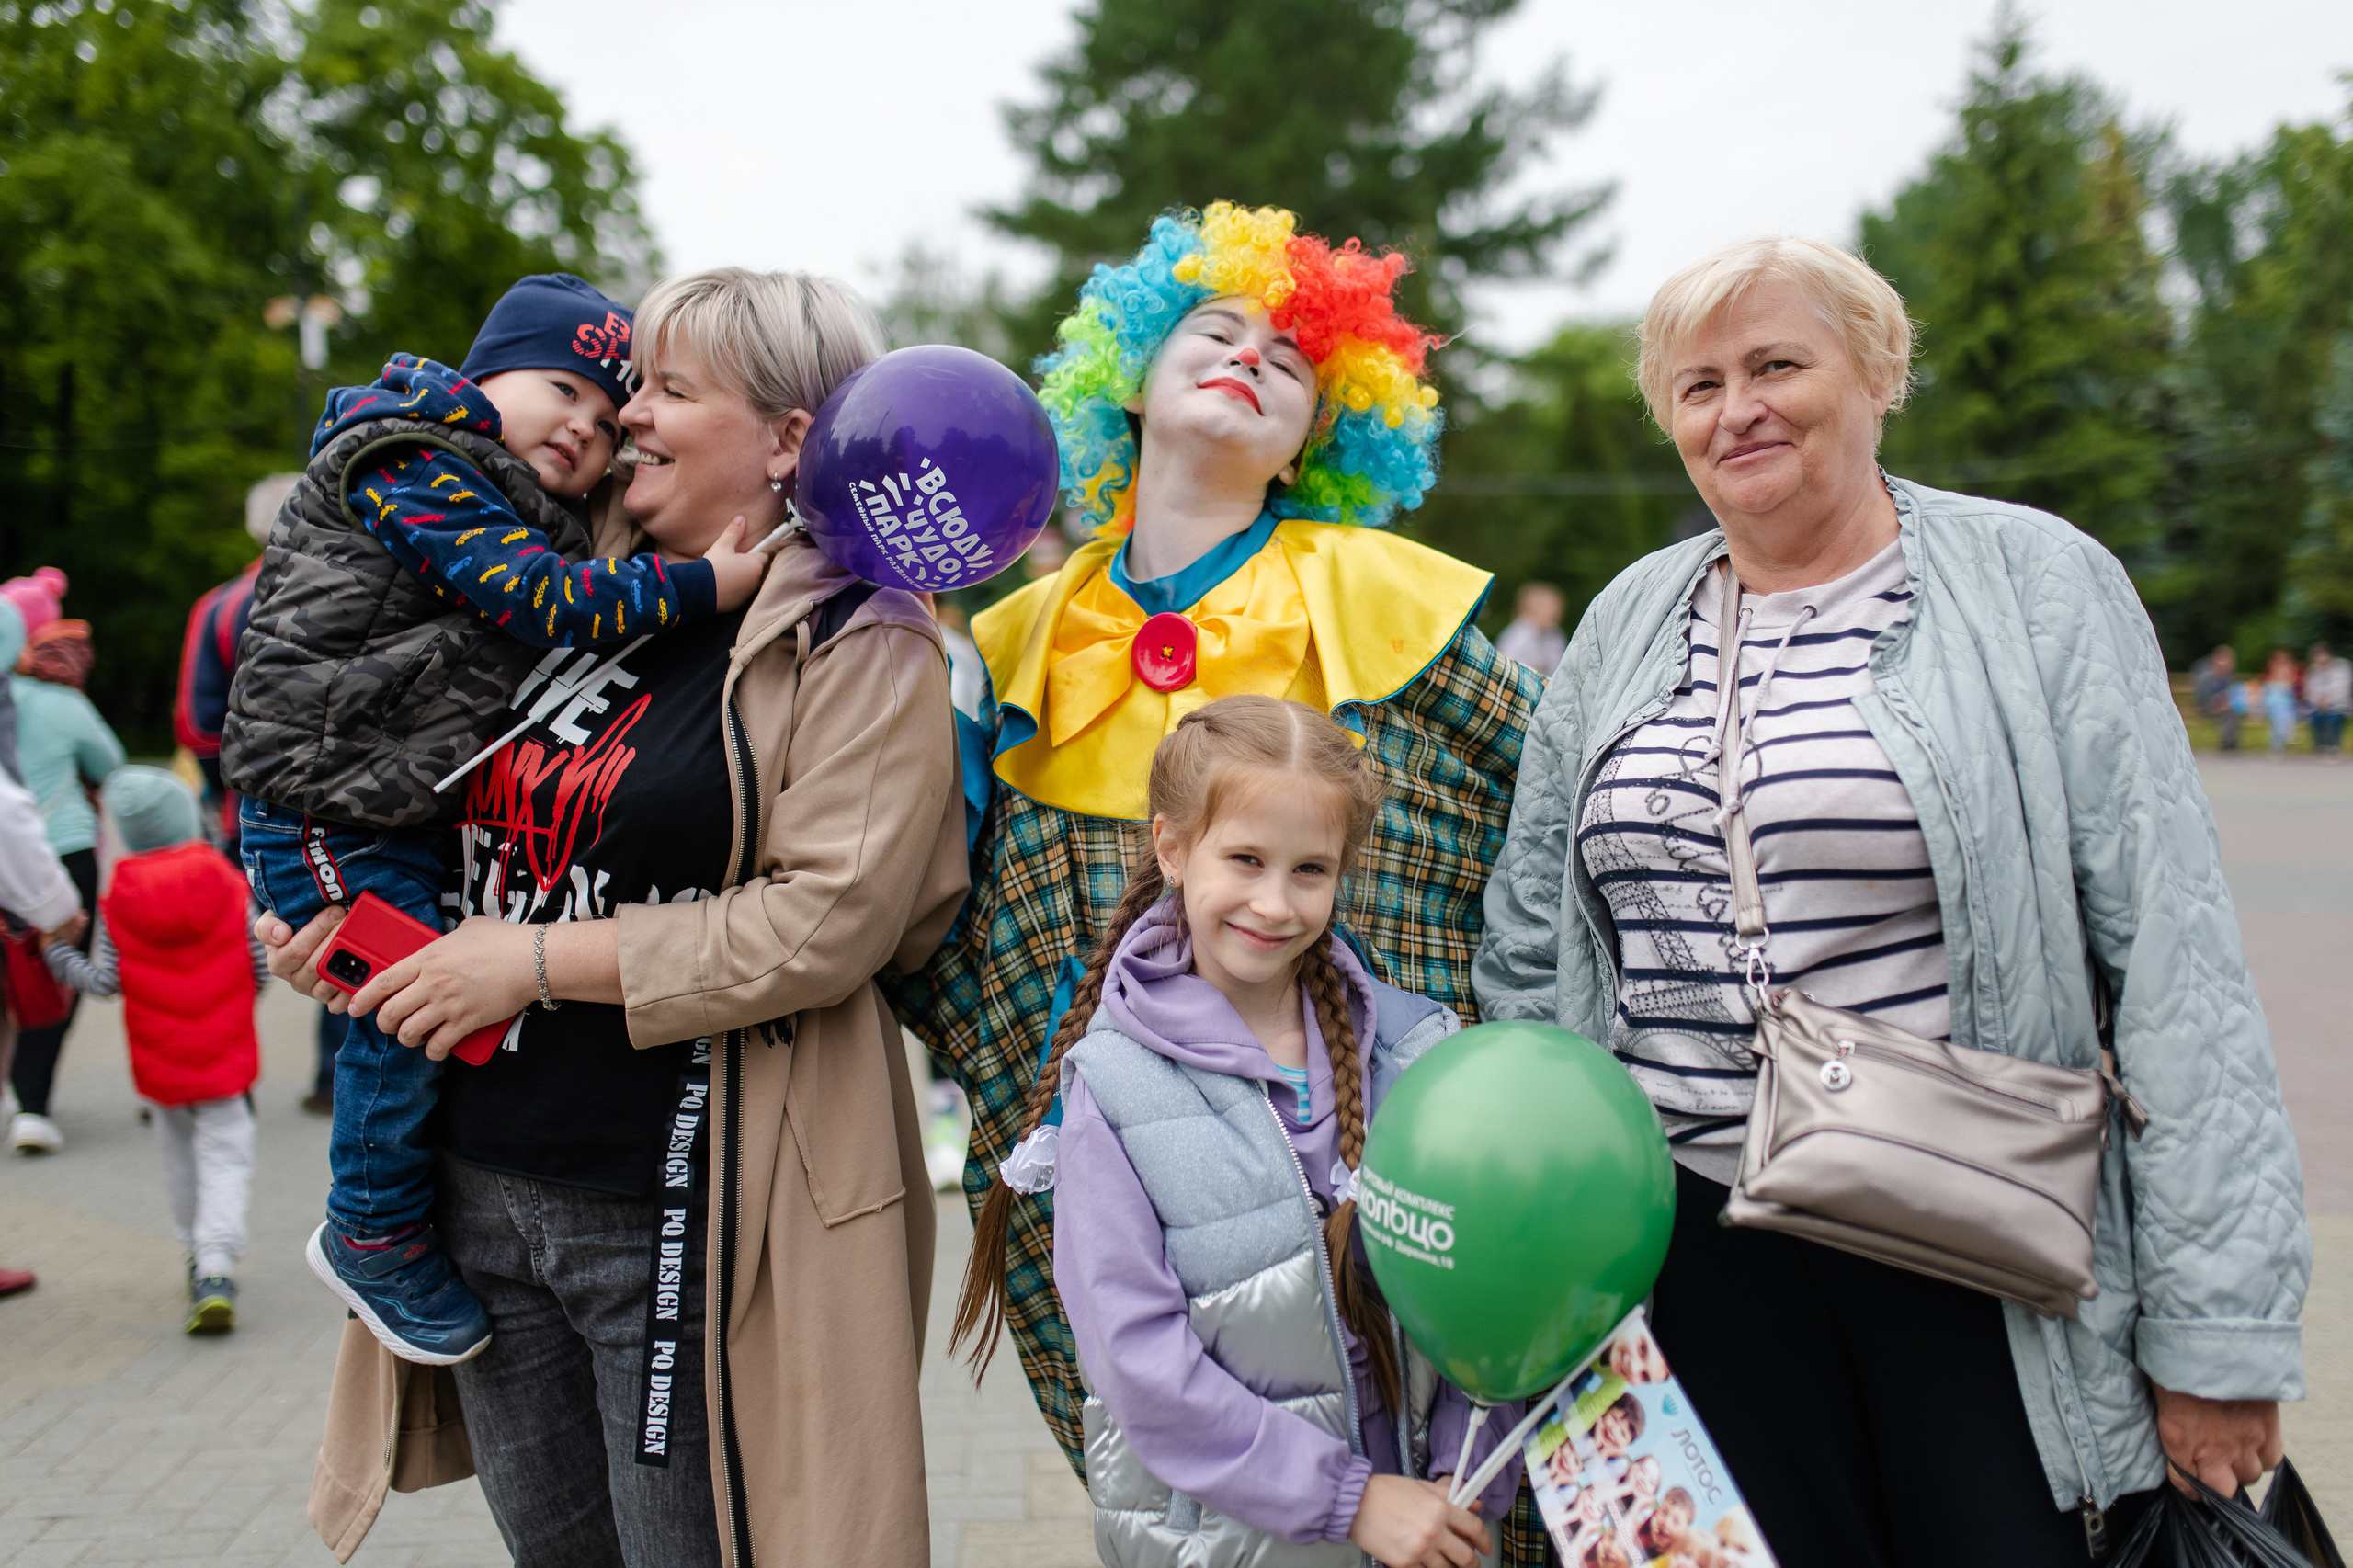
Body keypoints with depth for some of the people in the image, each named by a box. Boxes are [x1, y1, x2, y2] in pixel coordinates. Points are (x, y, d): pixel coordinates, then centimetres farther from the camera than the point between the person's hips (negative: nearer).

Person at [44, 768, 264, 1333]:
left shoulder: (117, 901, -6)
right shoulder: (230, 885, -7)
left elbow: (105, 981, -7)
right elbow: (260, 967, -4)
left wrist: (55, 954, 8)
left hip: (159, 1059, 2)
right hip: (224, 1052, -2)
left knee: (178, 1155, 21)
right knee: (223, 1156, -1)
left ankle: (198, 1254, 30)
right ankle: (214, 1269, -16)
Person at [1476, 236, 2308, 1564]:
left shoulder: (2034, 584, -2)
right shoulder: (1629, 622, 9)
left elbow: (2175, 952, -7)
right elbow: (1532, 944, 13)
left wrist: (2220, 1323, -10)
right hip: (1699, 1250, 3)